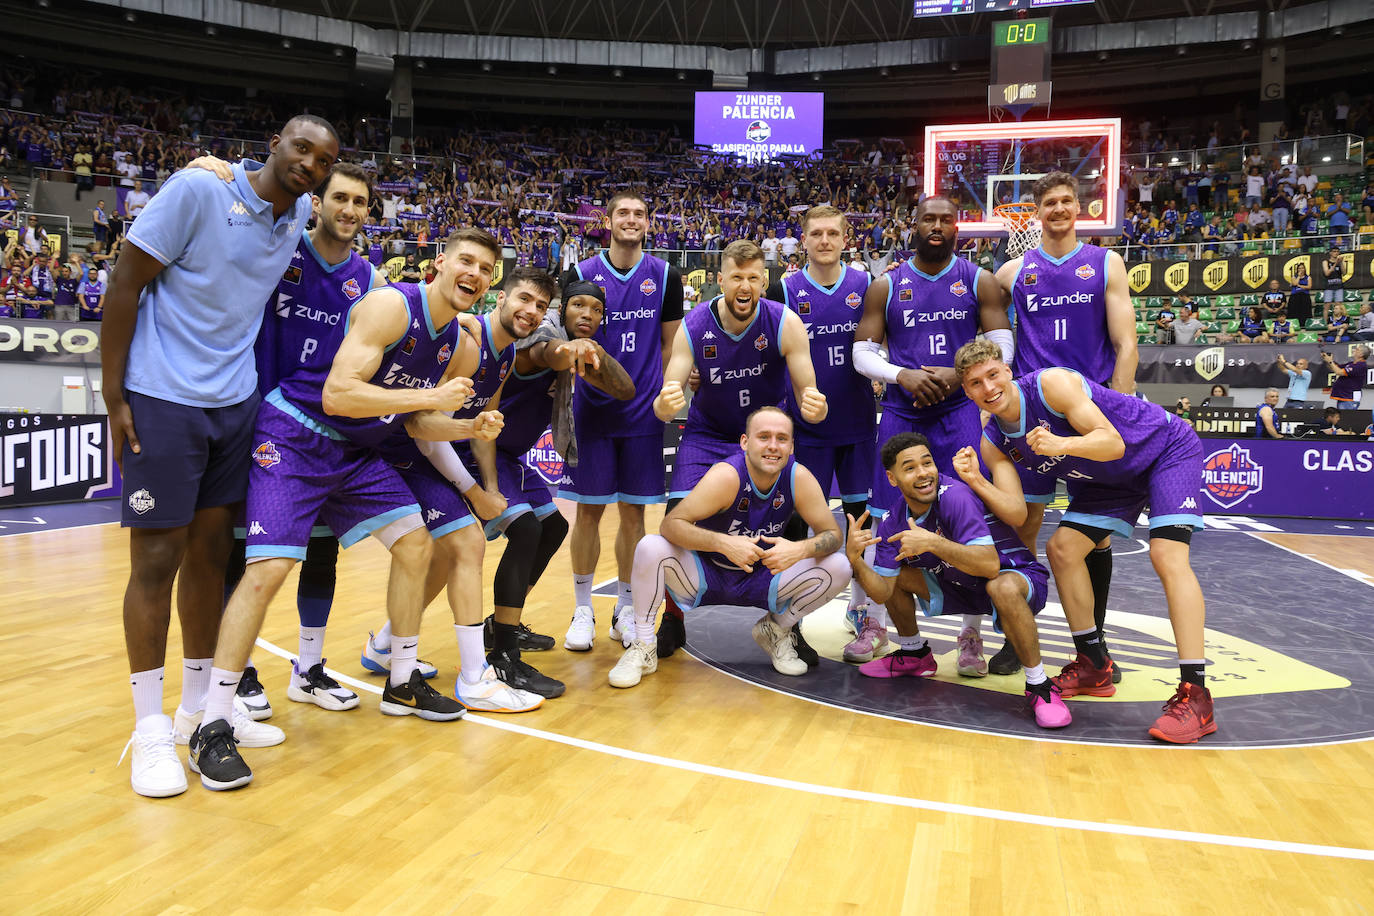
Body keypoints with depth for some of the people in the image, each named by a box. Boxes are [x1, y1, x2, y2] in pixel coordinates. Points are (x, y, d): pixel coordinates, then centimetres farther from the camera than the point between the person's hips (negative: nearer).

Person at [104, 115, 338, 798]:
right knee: (157, 558, -1)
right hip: (162, 401, -6)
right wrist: (114, 397, -12)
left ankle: (201, 705, 23)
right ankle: (150, 729, 10)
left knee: (211, 550, 10)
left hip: (235, 402, 6)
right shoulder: (197, 190, -12)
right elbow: (124, 286, -10)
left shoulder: (300, 213, 6)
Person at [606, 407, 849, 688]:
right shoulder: (726, 476, -26)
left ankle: (775, 631, 10)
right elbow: (670, 524, -30)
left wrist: (800, 549, -34)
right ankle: (642, 646, -9)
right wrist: (724, 543, -46)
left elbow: (832, 534, -11)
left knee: (838, 567, -17)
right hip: (704, 577, -3)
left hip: (759, 580, 3)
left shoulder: (799, 478, -15)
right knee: (650, 548, -32)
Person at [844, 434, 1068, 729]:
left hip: (1020, 576, -6)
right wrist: (855, 560, -26)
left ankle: (1040, 686, -20)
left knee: (1002, 587, -40)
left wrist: (932, 543, -43)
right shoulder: (892, 524, -6)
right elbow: (883, 592, -9)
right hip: (963, 587, 7)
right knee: (895, 574, -3)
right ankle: (915, 655, 21)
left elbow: (990, 564, -36)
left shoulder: (955, 495, -27)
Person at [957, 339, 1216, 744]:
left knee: (1167, 556, -23)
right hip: (1114, 476, 7)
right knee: (1062, 548, -1)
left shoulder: (1051, 383, -29)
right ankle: (1094, 666, 14)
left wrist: (1062, 444, -50)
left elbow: (1113, 443, -32)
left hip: (1169, 449, -7)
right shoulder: (993, 443, -9)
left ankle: (1195, 695, -22)